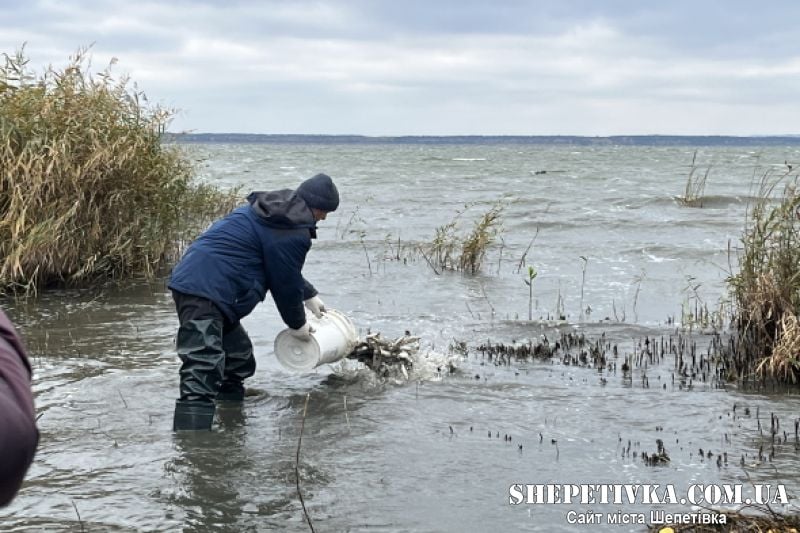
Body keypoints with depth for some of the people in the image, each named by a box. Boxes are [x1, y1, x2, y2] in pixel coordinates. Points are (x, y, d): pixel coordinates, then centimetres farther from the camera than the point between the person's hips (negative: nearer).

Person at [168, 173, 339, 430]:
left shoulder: (268, 211, 23)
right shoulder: (294, 233, -10)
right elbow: (285, 282, -2)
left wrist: (310, 295, 43)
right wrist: (297, 324, 14)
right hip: (206, 293, -11)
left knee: (239, 361, 25)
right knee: (201, 378, -20)